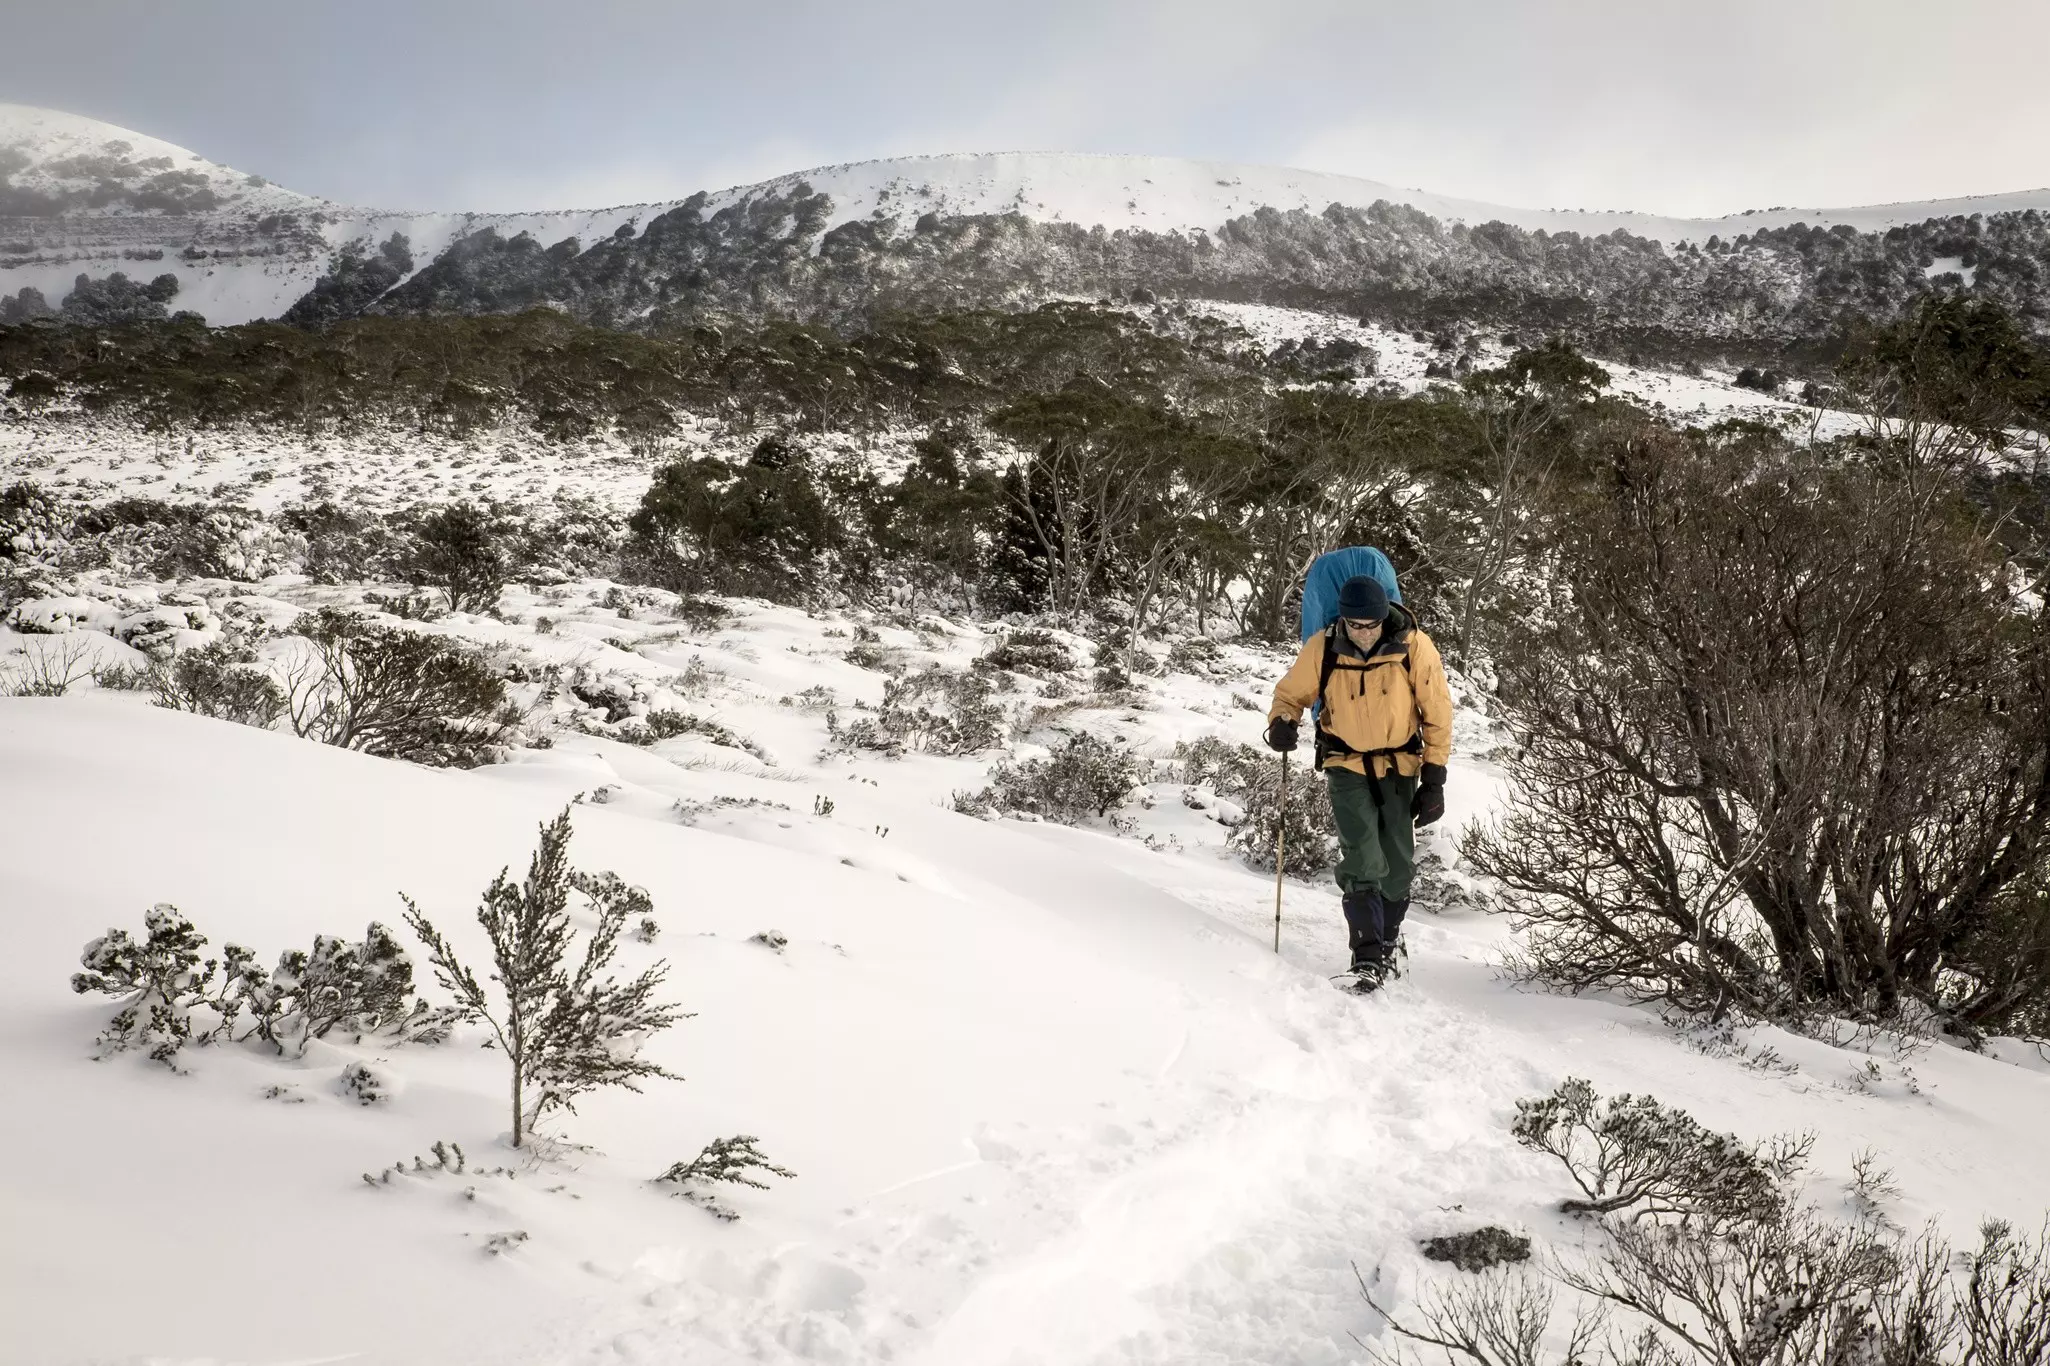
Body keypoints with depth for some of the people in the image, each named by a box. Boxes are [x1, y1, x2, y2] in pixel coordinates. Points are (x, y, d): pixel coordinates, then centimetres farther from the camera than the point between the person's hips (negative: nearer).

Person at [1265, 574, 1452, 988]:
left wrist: (1434, 780, -9)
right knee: (1362, 860, -15)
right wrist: (1282, 721, -22)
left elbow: (1437, 715, -7)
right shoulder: (1321, 650, -15)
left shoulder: (1414, 647, -16)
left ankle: (1387, 941, 32)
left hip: (1400, 767, 1)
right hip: (1347, 766, -1)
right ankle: (1367, 954, -8)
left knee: (1398, 864, 8)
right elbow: (1291, 693, 1)